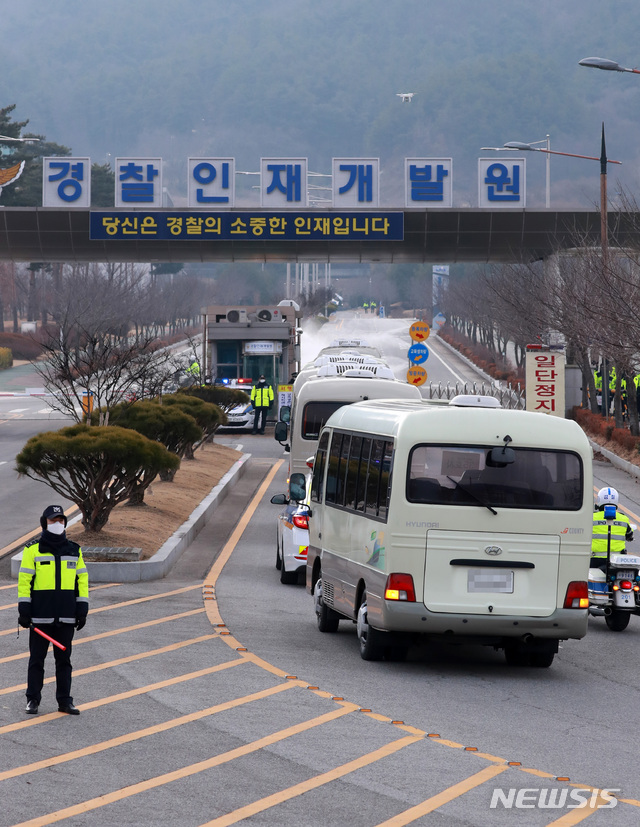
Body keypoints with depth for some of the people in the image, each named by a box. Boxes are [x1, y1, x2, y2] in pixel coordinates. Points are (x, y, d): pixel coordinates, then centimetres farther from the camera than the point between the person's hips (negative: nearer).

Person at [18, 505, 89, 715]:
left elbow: (82, 580, 11)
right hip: (40, 616, -2)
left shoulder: (74, 550, 10)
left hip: (66, 617, 3)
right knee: (36, 659, 2)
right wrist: (24, 611, -7)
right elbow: (24, 580, -2)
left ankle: (64, 701, 11)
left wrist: (82, 611, 5)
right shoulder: (33, 550, 0)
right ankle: (32, 700, 9)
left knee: (64, 660, 6)